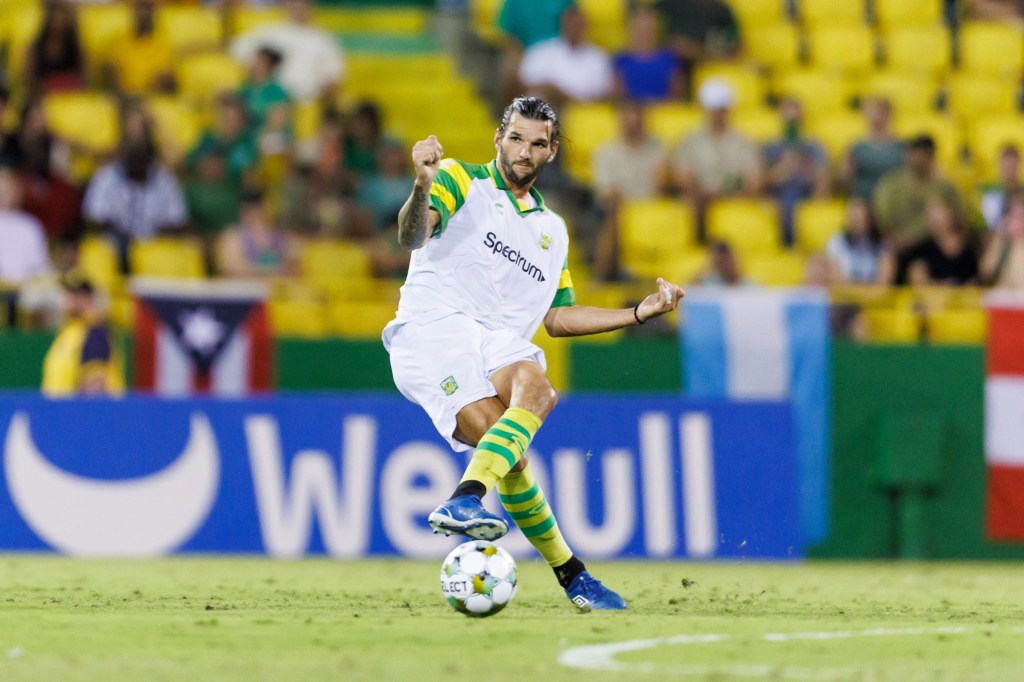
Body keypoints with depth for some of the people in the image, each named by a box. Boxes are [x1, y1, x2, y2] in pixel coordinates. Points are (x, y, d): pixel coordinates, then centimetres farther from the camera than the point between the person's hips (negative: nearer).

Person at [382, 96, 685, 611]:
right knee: (505, 448, -29)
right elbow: (412, 237, -10)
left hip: (498, 343, 4)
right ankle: (569, 572, -26)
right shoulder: (462, 181, 8)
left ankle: (465, 501, -46)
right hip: (433, 331, -4)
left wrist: (641, 313, 23)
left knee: (534, 384, -34)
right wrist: (423, 188, -32)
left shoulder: (552, 230, 27)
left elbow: (557, 318, 30)